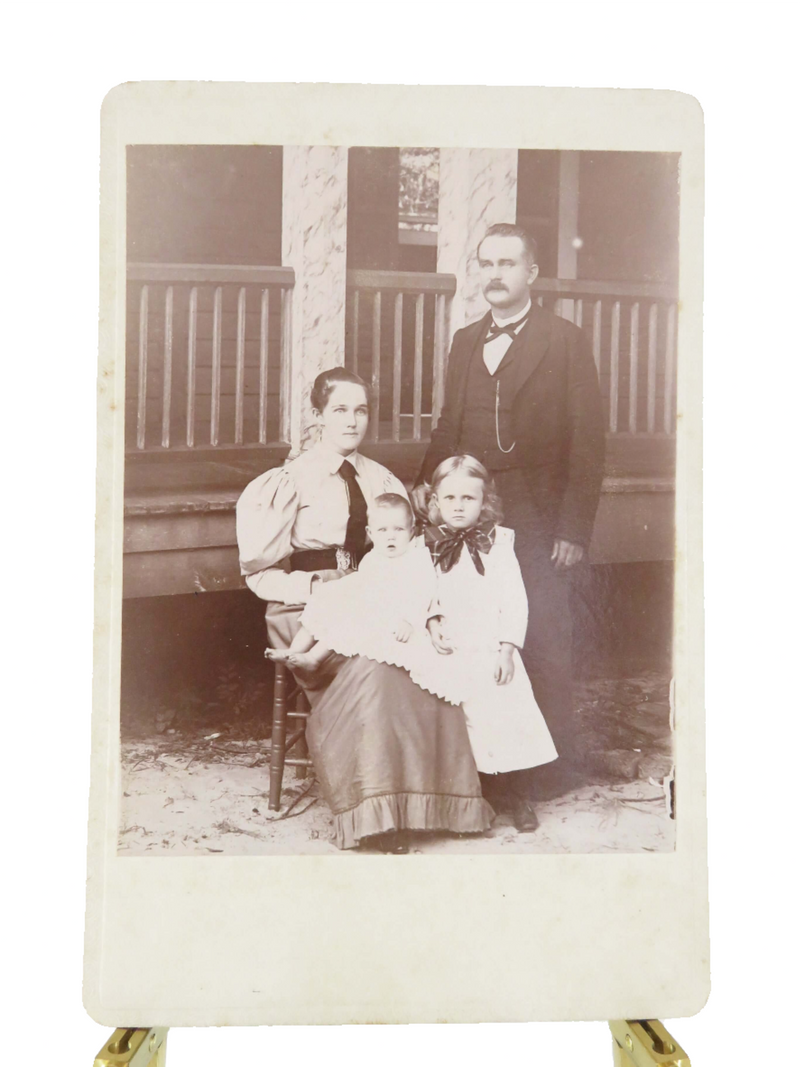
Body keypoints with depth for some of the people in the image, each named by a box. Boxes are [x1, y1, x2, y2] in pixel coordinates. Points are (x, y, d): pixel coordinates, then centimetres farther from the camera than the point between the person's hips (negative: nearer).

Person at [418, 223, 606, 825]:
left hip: (537, 525, -4)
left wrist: (575, 528, -10)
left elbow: (588, 441, -5)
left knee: (544, 648, 0)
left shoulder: (566, 341, 0)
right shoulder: (465, 342, 15)